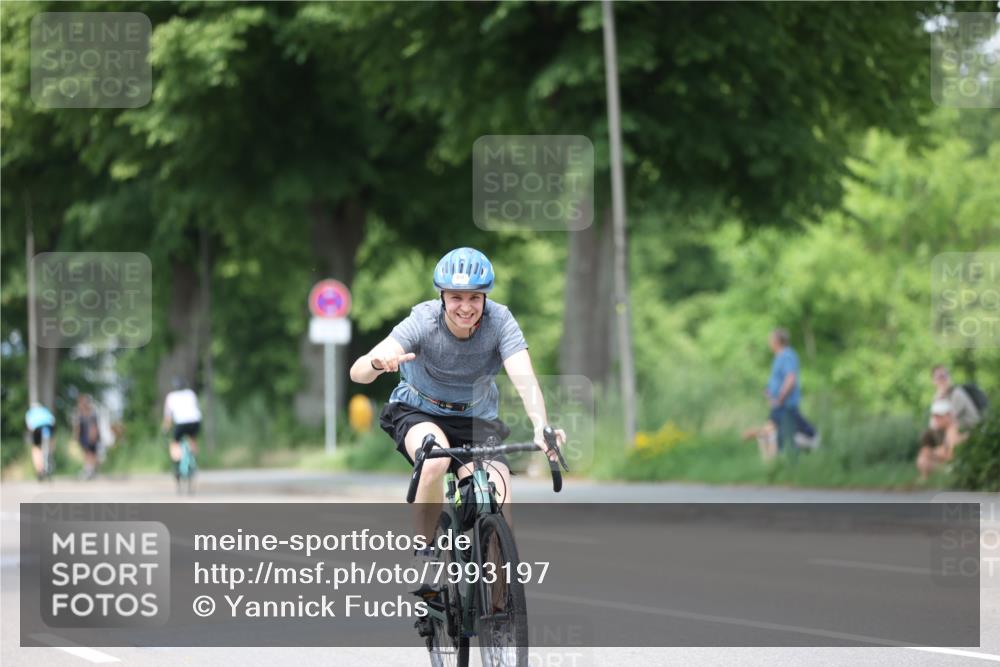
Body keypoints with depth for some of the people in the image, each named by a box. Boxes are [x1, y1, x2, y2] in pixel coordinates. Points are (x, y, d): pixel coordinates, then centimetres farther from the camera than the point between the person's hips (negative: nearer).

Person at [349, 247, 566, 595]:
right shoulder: (423, 321, -25)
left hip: (476, 421, 2)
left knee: (499, 502, -21)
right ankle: (424, 557, -16)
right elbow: (357, 372, -35)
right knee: (435, 459, -36)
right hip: (418, 413, -2)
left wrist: (541, 427, -53)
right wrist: (379, 362, -59)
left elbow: (524, 378, -34)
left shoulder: (499, 321, -22)